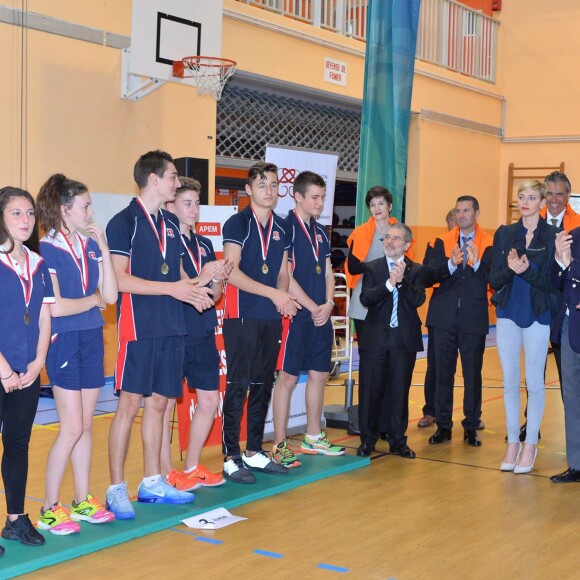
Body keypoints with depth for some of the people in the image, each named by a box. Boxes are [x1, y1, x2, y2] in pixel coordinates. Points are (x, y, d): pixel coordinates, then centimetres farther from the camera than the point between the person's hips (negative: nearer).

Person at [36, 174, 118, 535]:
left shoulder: (91, 246, 8)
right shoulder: (48, 250, -10)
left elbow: (111, 296, 0)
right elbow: (55, 307, -17)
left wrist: (103, 248, -6)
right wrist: (93, 299, -3)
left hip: (92, 339, 6)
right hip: (64, 341, -6)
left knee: (85, 425, 11)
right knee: (72, 427, -6)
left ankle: (83, 501, 20)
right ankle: (50, 509, 4)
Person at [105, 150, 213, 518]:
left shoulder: (171, 223, 15)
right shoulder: (124, 222, -7)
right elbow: (120, 279, -15)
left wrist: (194, 288, 2)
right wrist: (171, 288, -18)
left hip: (172, 327, 7)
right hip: (139, 328, -7)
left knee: (158, 403, 12)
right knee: (130, 405, -4)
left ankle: (153, 482, 21)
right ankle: (116, 488, 5)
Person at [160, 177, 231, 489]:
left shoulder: (204, 244, 14)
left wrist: (219, 279, -4)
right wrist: (200, 279, -23)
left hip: (204, 334, 8)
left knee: (209, 400, 11)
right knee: (165, 402, 0)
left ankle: (192, 467, 25)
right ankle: (165, 473, 11)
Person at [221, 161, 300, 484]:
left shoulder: (281, 228, 12)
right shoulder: (237, 224, -6)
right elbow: (232, 272, -14)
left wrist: (284, 296, -5)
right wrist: (273, 294, -18)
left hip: (272, 318, 6)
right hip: (242, 317, -6)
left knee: (263, 385, 10)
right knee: (238, 386, -5)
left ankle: (255, 452, 20)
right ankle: (231, 458, 1)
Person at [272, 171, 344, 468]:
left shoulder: (320, 232, 15)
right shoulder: (286, 228, -9)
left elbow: (327, 273, 15)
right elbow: (286, 276, -15)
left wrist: (328, 304, -2)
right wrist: (313, 308, -13)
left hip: (321, 315, 8)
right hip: (298, 315, -8)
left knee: (319, 374, 12)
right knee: (288, 377, -4)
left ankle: (313, 437, 24)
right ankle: (280, 445, 2)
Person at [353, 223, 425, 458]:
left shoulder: (416, 270, 5)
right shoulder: (372, 268, 5)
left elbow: (418, 300, -10)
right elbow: (366, 298, -10)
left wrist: (402, 281, -23)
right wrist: (389, 284, -23)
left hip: (405, 340, 0)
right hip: (375, 338, 0)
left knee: (400, 392, 7)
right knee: (370, 390, 4)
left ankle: (398, 441, 18)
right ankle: (367, 440, 16)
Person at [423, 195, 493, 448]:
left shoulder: (489, 244, 0)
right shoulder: (442, 242, 6)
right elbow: (428, 276, -4)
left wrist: (477, 264, -24)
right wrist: (450, 264, -20)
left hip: (474, 318, -2)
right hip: (445, 317, 2)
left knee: (473, 374, 4)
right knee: (443, 373, 7)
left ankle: (471, 427, 16)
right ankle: (443, 425, 17)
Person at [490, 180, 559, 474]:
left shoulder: (552, 235, -4)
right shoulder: (504, 234, 6)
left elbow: (552, 281, -9)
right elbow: (494, 279, 2)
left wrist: (528, 270, -24)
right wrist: (509, 269, -18)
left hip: (538, 315, -3)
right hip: (508, 314, 3)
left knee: (534, 382, 2)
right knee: (509, 381, 8)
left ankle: (530, 444, 14)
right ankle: (512, 442, 19)